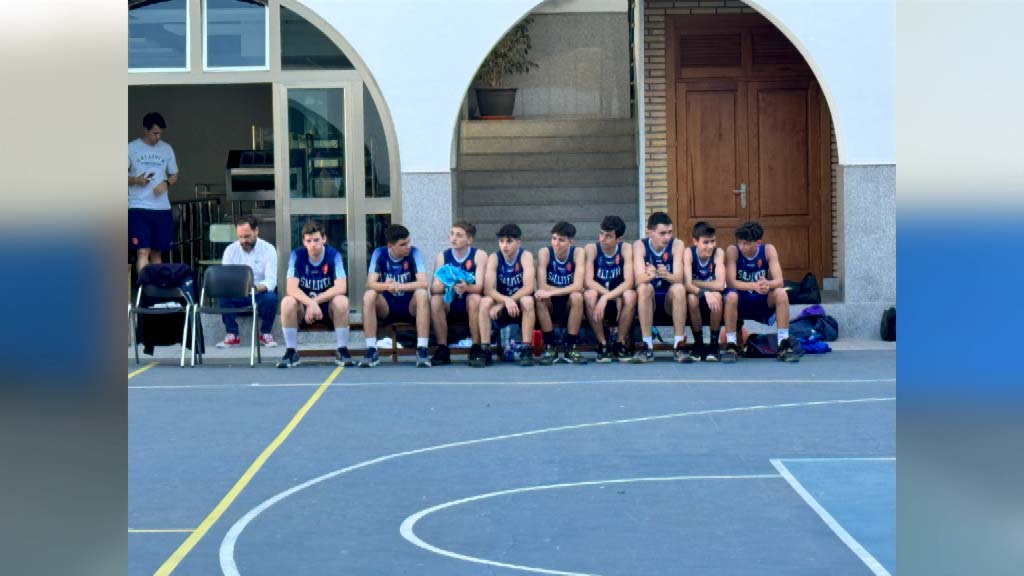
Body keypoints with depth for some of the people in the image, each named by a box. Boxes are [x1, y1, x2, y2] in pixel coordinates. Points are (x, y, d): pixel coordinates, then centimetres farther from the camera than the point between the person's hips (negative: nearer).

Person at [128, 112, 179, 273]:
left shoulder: (167, 149, 10)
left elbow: (174, 175, 15)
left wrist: (166, 183, -7)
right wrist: (135, 180, -17)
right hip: (138, 207, -4)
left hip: (162, 207, 4)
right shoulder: (131, 148, 0)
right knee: (143, 251, -11)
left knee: (157, 252, 10)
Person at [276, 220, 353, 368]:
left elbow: (341, 288, -22)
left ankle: (342, 350, -18)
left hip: (328, 306, -1)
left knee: (341, 301, -32)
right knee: (287, 302, -30)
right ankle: (291, 351, -16)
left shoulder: (334, 255, -12)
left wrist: (315, 301, -29)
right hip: (303, 306, 1)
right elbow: (291, 288, -21)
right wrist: (311, 303, -38)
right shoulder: (297, 255, -11)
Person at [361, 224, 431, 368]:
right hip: (386, 308, 1)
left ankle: (422, 350, -32)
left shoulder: (413, 252, -11)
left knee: (422, 293, -32)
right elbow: (370, 284, -18)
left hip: (410, 307, -1)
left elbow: (423, 283, -23)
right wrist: (386, 286, -40)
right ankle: (371, 350, -24)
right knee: (369, 295, -27)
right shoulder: (379, 254, -7)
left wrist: (399, 286, -38)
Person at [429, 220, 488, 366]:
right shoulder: (442, 257, 0)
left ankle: (476, 348, -24)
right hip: (449, 305, 2)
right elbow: (433, 289, -9)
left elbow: (479, 287, -18)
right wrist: (443, 285, -34)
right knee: (435, 300, -27)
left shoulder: (479, 255, -7)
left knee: (475, 298, -34)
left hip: (469, 305, -2)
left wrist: (466, 288, -42)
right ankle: (442, 349, -20)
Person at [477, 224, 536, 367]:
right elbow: (488, 289, -19)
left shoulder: (525, 256, -12)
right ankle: (484, 350, -26)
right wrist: (506, 300, -39)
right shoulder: (494, 258, -8)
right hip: (501, 302, 2)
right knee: (485, 302, -27)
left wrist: (501, 304, -28)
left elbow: (528, 288, -24)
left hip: (521, 307, -2)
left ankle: (526, 350, -29)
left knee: (527, 301, -34)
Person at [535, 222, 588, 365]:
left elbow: (578, 286, -24)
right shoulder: (544, 252, -12)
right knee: (540, 298, -31)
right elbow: (541, 287, -21)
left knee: (577, 297, -32)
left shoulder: (578, 253, -12)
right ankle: (549, 348, -20)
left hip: (569, 305, 0)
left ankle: (570, 347, -20)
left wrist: (551, 292, -34)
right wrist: (567, 289, -22)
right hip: (551, 305, 0)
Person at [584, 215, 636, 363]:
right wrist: (614, 296, -29)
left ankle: (620, 345, -16)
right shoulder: (591, 249, -10)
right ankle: (602, 345, -19)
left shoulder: (625, 249, -9)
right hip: (599, 300, 0)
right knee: (590, 295, -33)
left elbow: (628, 282, -19)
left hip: (618, 302, 0)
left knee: (630, 295, -31)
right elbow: (589, 282, -19)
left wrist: (606, 297, -33)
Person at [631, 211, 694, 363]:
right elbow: (639, 278, -21)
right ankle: (647, 346, -30)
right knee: (644, 288, -32)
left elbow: (678, 278, -18)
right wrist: (648, 275, -45)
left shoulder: (676, 244, -6)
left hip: (670, 299, 0)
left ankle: (679, 345, -29)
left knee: (679, 288, -31)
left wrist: (666, 275, -42)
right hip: (648, 300, 0)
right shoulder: (640, 245, -7)